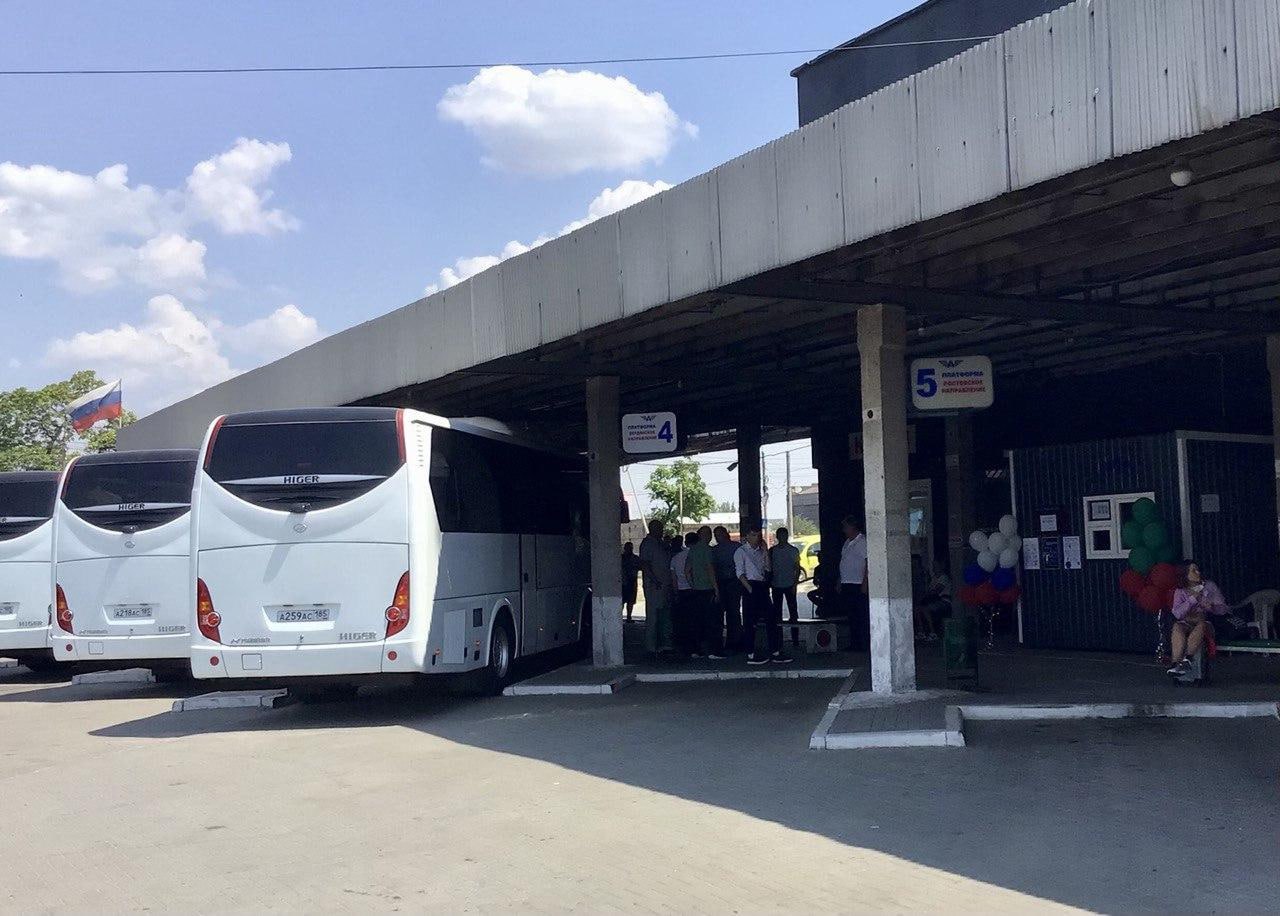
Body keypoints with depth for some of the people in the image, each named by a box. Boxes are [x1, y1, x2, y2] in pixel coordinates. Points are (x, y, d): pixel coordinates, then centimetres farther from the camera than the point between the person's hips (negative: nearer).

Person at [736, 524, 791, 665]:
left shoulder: (760, 551, 18)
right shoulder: (741, 551, -1)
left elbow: (767, 568, 12)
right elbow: (740, 573, -8)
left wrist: (765, 551, 7)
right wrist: (749, 588, -16)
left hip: (762, 586, 7)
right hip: (750, 586, -7)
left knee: (771, 618, 4)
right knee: (750, 621, -4)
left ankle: (775, 652, 8)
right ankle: (751, 655, -1)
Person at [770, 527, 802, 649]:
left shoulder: (794, 550, 1)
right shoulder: (772, 550, 6)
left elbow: (797, 568, 1)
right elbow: (769, 567, 11)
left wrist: (795, 583, -8)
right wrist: (769, 583, 5)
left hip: (789, 585, -2)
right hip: (776, 585, 2)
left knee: (793, 611, -1)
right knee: (777, 611, 5)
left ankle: (795, 640, 2)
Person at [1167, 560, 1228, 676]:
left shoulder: (1210, 587, 13)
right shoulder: (1180, 592, 10)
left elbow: (1223, 609, 10)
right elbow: (1177, 614, -4)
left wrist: (1211, 607, -12)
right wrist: (1192, 599, -10)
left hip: (1205, 622, 0)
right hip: (1186, 622, 0)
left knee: (1201, 626, -38)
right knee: (1177, 627, -36)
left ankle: (1187, 659, -48)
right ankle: (1176, 663, -47)